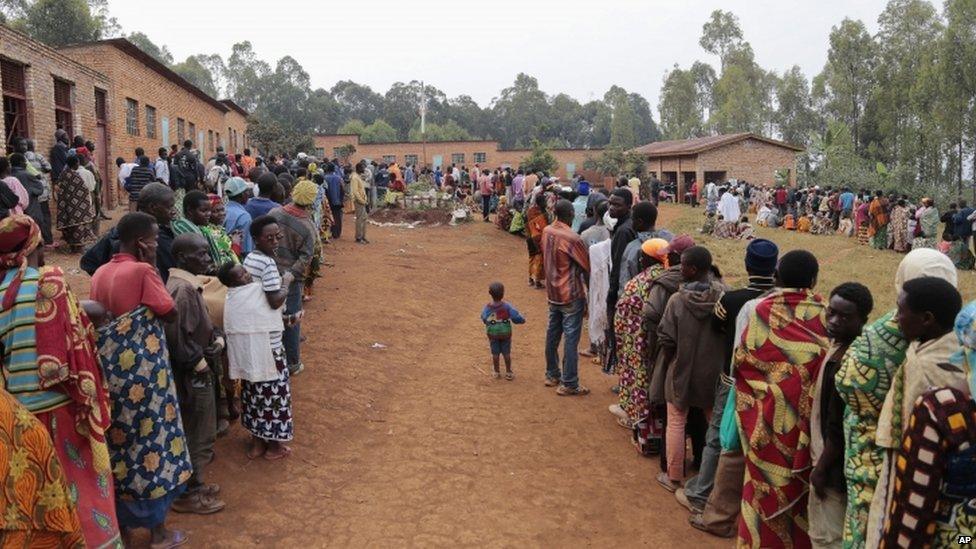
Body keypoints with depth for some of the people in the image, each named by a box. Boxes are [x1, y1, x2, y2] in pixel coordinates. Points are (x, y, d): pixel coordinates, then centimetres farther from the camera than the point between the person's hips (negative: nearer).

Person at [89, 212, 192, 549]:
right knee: (151, 440, 6)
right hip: (143, 368, -7)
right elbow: (170, 313, -10)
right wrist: (152, 268, -6)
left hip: (110, 367, 7)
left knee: (119, 444, 16)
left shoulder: (100, 274, 6)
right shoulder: (142, 271, -15)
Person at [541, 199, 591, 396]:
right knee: (571, 339, -1)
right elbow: (586, 266, -12)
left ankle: (552, 375, 29)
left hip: (553, 293, 7)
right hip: (571, 295, -7)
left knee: (552, 335, 16)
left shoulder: (546, 232, 0)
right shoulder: (572, 239, -21)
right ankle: (568, 384, 4)